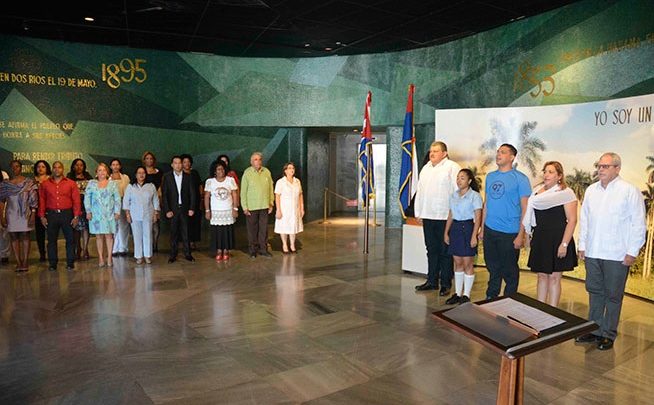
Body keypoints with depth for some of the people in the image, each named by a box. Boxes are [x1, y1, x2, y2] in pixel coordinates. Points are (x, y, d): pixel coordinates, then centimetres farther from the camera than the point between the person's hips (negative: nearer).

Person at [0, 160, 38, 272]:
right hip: (11, 215, 2)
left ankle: (25, 262, 6)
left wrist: (33, 215, -9)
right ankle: (18, 262, 10)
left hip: (25, 214, -2)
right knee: (14, 238, 4)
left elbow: (33, 200, -3)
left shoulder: (29, 182, -1)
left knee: (25, 237, 1)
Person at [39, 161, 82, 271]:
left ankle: (70, 263, 10)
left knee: (70, 239, 2)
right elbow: (42, 201, 7)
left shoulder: (71, 183, 3)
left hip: (67, 214, -1)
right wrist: (42, 216, 0)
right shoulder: (45, 184, 8)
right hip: (51, 214, 1)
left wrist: (76, 216, -6)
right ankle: (53, 264, 15)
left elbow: (76, 201, 0)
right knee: (51, 240, 7)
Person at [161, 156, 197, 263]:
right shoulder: (167, 177, 2)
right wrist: (167, 210, -7)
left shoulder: (188, 177, 5)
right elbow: (164, 195, 0)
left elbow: (192, 193, 5)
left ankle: (187, 254, 11)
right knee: (174, 233, 4)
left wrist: (191, 208, -2)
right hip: (173, 209, -1)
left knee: (186, 232, 3)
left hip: (185, 209, 1)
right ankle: (173, 255, 12)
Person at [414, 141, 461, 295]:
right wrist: (418, 212, 17)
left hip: (445, 217, -7)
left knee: (445, 252, 2)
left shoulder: (452, 167, -6)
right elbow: (420, 191, 20)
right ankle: (432, 281, 24)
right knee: (431, 249, 14)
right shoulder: (425, 168, 17)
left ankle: (445, 284, 11)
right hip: (427, 216, 7)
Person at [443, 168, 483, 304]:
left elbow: (478, 218, -11)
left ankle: (466, 295, 13)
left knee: (467, 264, 2)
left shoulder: (474, 196, -8)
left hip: (467, 228, -6)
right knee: (458, 263, 12)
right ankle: (457, 293, 21)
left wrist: (474, 236, -17)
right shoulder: (453, 195, 10)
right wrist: (446, 233, 11)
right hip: (455, 228, 6)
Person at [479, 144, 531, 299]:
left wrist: (521, 235, -14)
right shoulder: (490, 176, 9)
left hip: (509, 233, -5)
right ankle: (490, 299, 31)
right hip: (489, 231, 5)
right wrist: (482, 228, 12)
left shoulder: (520, 178, -8)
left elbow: (525, 208, -9)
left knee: (509, 272, 9)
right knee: (493, 268, 17)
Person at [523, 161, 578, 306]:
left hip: (556, 240, -5)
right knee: (542, 275, 13)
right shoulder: (537, 190, 9)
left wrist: (564, 244, -16)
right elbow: (530, 215, 17)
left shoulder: (566, 193, -7)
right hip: (539, 240, 5)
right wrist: (528, 235, 13)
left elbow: (572, 220, -11)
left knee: (554, 277, 4)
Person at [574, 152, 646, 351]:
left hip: (617, 255, -5)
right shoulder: (591, 190, 9)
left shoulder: (630, 191, -7)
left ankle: (609, 334, 19)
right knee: (594, 292, 14)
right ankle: (594, 330, 26)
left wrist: (632, 252, -9)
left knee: (613, 296, 6)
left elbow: (638, 224, -7)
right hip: (592, 253, 5)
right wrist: (582, 245, 11)